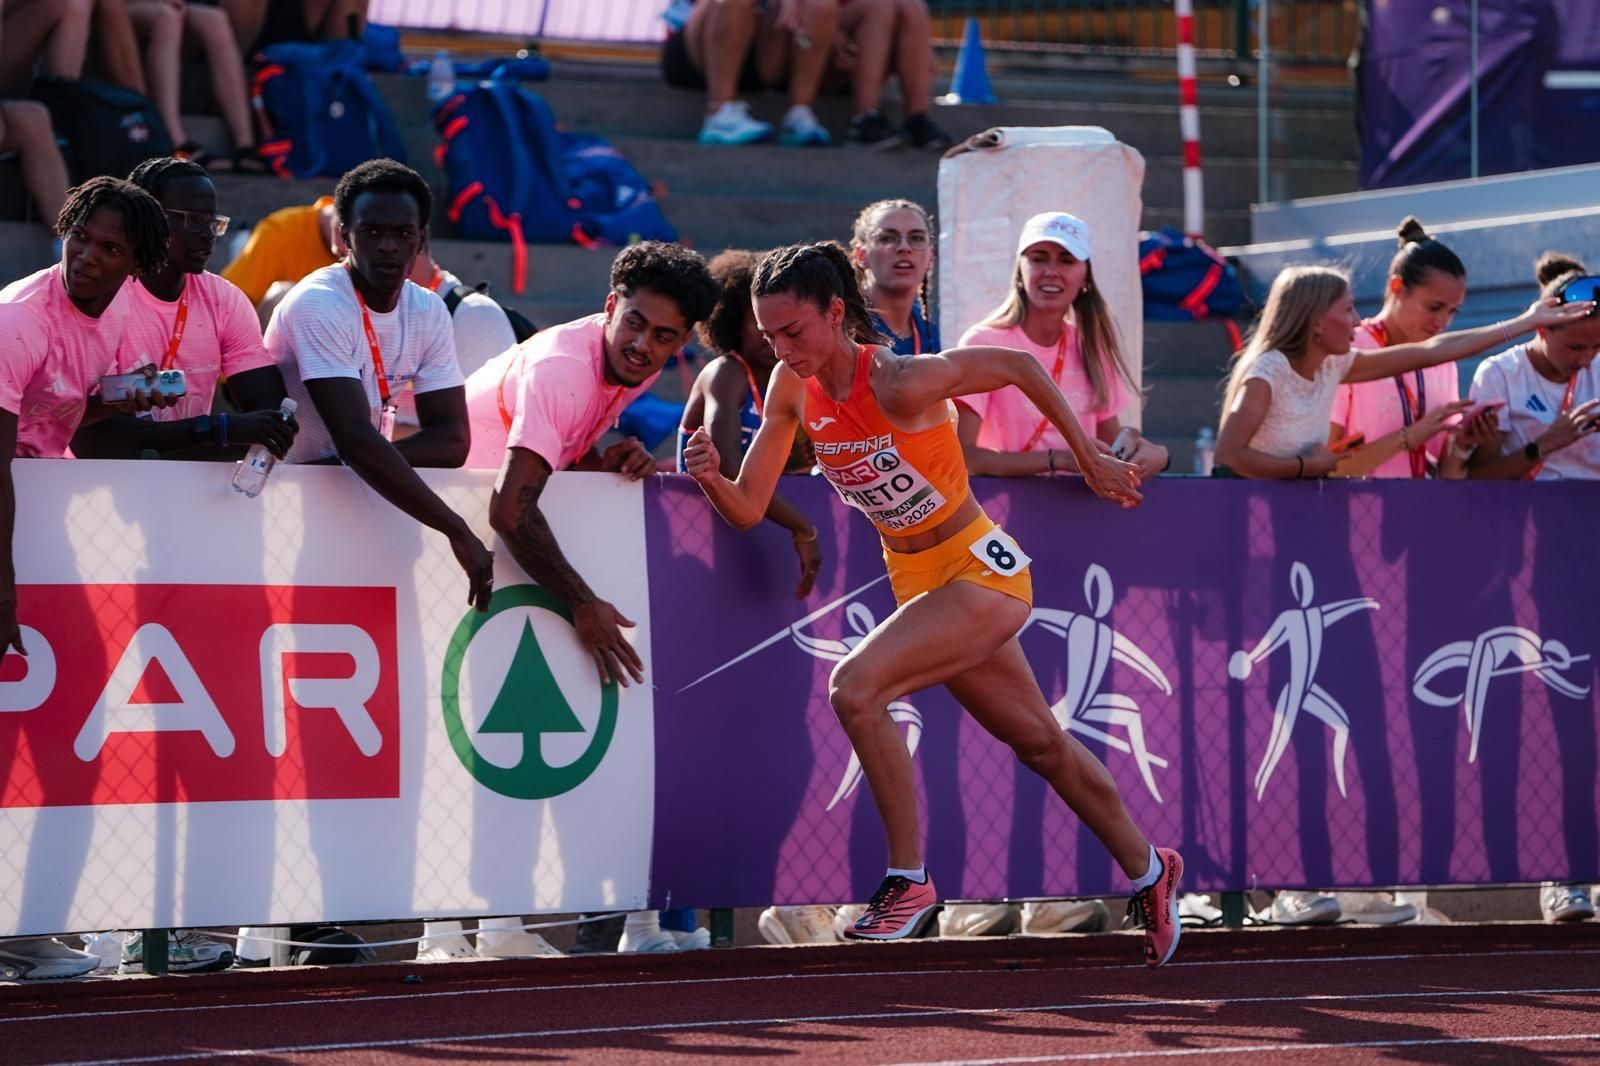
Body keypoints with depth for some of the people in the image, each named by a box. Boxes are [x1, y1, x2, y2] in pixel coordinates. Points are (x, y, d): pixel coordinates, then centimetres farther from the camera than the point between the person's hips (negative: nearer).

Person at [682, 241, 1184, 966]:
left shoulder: (902, 382, -25)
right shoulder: (793, 388, -6)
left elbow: (1019, 366, -11)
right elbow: (748, 508, -3)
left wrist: (1090, 460, -2)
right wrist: (711, 477, -25)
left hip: (982, 572, -7)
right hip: (917, 582, 8)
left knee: (855, 687, -26)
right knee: (1042, 745, 20)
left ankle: (909, 881, -14)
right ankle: (1147, 872, 39)